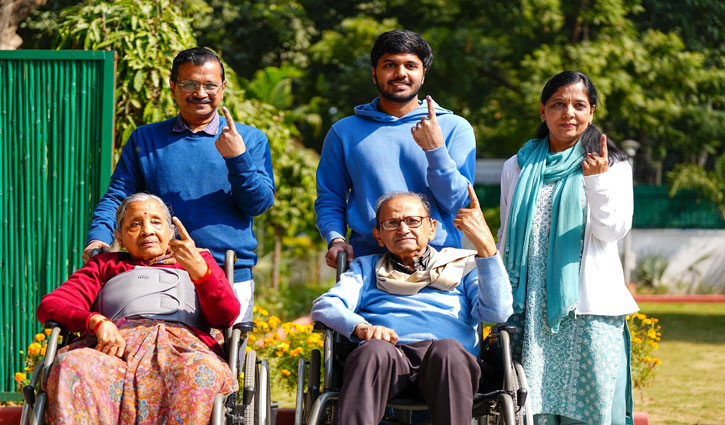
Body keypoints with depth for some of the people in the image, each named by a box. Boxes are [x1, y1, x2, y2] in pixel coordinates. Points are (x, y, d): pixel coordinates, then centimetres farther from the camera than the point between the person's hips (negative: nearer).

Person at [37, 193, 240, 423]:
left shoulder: (199, 261, 34)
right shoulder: (106, 265, 36)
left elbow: (226, 316, 14)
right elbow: (49, 306, 19)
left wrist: (198, 268, -5)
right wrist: (97, 321, -4)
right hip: (117, 348, 1)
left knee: (199, 371, -40)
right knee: (70, 365, -36)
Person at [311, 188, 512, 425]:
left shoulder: (462, 266, 30)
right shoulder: (366, 268, 34)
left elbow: (497, 312, 9)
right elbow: (324, 306, 13)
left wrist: (485, 243, 0)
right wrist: (360, 327, -10)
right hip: (388, 360, 0)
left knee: (447, 350, -36)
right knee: (374, 350, -36)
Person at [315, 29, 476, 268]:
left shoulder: (455, 128, 11)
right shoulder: (345, 132, 15)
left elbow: (456, 203, 4)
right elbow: (329, 201, 16)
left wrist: (435, 149, -9)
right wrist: (335, 238, -3)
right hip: (366, 257, 0)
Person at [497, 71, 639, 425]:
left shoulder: (612, 166, 6)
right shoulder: (518, 168, 14)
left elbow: (614, 231, -5)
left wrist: (597, 181, -19)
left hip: (588, 305, -2)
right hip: (530, 307, 2)